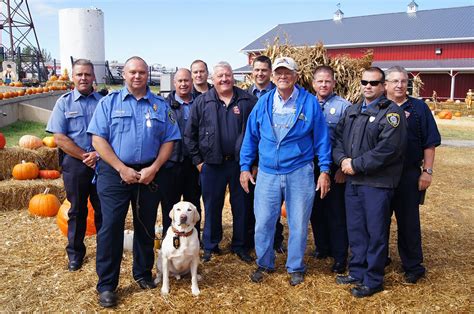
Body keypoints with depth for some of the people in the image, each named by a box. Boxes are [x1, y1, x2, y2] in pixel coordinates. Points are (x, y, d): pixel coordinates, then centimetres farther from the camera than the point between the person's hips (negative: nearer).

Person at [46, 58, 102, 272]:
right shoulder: (64, 102, 2)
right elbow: (60, 138, -5)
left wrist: (98, 155, -13)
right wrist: (85, 156, -11)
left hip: (102, 162, 1)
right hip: (74, 164, 0)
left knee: (103, 209, 8)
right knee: (77, 210, 10)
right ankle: (75, 253, 24)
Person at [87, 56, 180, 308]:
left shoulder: (160, 106, 7)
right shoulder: (108, 103, 2)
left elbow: (168, 141, 5)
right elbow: (98, 139, -5)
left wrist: (154, 168, -9)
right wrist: (122, 169, -13)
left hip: (149, 174, 2)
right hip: (115, 173, -2)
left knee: (146, 227, 12)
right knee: (111, 227, -1)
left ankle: (143, 274, 30)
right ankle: (106, 285, 12)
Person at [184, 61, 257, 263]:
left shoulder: (247, 100, 1)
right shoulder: (202, 102, 2)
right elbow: (189, 134, 4)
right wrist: (197, 160, 0)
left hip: (240, 163, 0)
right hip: (212, 164, 0)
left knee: (241, 206, 10)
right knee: (212, 206, 10)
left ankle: (239, 246, 26)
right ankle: (210, 246, 26)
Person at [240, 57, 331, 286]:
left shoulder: (309, 102, -2)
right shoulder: (263, 102, 4)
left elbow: (321, 138, 0)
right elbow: (251, 136, 8)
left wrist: (324, 170, -3)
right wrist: (245, 167, 5)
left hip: (300, 173, -1)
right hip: (267, 173, 2)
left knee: (298, 224, 9)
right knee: (263, 223, 6)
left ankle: (295, 267, 28)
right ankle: (264, 264, 28)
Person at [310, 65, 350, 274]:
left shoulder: (343, 106, -4)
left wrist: (343, 168, -11)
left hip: (334, 168, -4)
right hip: (311, 167, 4)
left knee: (336, 212, 2)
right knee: (316, 210, 13)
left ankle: (339, 256, 13)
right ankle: (322, 247, 30)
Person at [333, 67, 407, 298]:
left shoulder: (392, 113, -7)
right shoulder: (351, 111, 16)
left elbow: (388, 149, -18)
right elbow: (338, 138, 12)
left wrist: (356, 165, -16)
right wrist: (342, 160, -8)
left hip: (377, 183, -6)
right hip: (352, 181, 7)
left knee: (375, 232, 3)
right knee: (355, 230, 15)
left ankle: (373, 280, 16)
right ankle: (357, 272, 30)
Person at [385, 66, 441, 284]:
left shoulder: (419, 108, 2)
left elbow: (430, 143, 1)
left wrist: (427, 171, -4)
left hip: (409, 175, -2)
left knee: (408, 221, 6)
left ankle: (413, 266, 19)